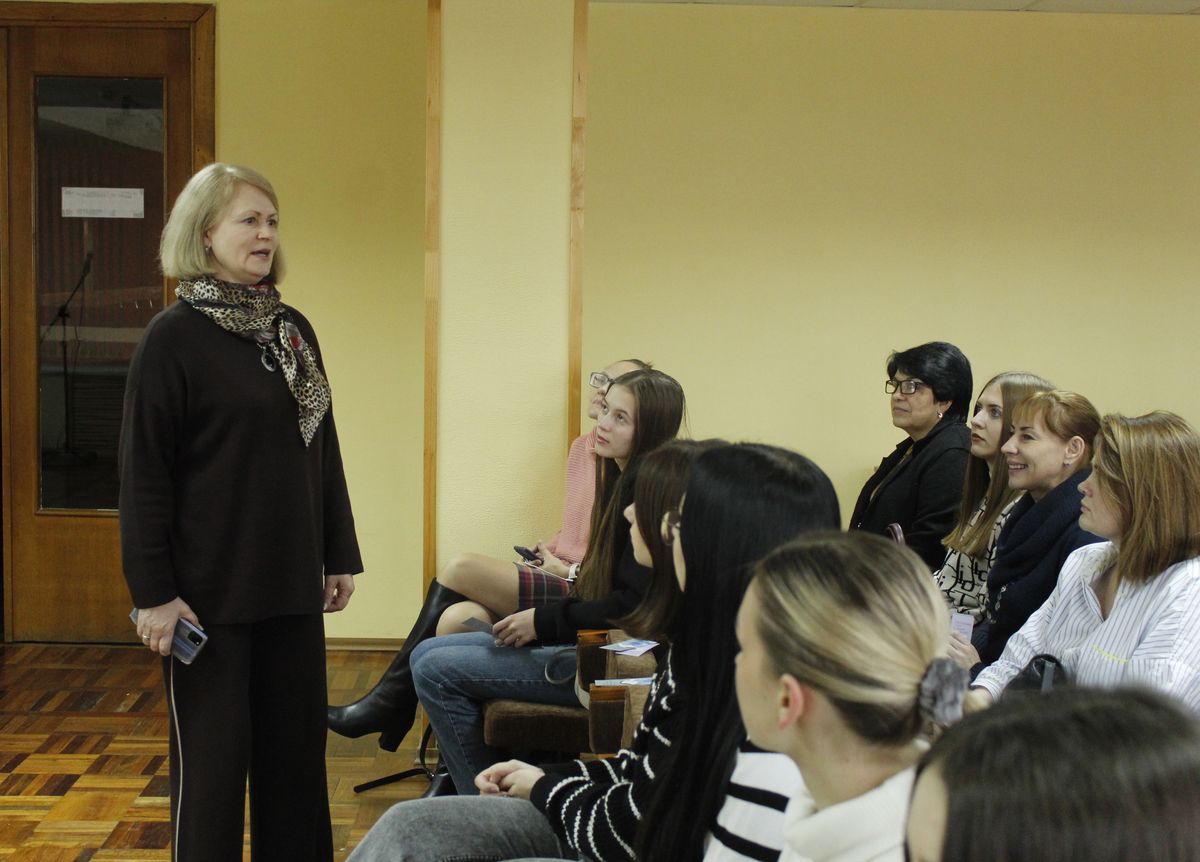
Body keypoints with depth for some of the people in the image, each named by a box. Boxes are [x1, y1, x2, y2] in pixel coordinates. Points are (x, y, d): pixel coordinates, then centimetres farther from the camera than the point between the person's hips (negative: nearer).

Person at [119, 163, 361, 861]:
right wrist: (153, 591, -13)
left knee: (298, 748, 10)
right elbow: (145, 472, -10)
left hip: (294, 586, 5)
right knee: (213, 756, 4)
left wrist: (341, 556, 12)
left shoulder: (294, 330, 8)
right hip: (210, 590, -5)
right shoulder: (173, 337, -8)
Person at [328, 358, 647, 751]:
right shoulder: (582, 448, 17)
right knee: (456, 619, -23)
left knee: (461, 568, -20)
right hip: (557, 580, 7)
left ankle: (390, 701, -5)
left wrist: (571, 572, -10)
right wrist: (546, 554, 7)